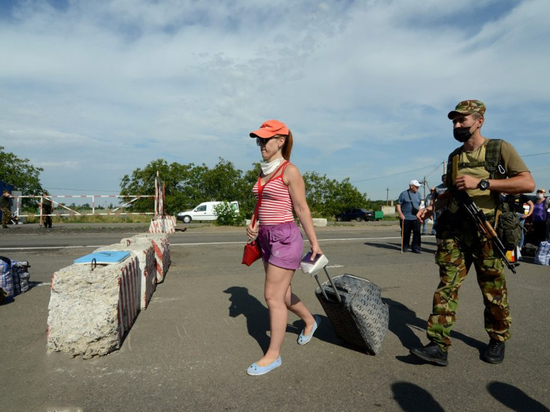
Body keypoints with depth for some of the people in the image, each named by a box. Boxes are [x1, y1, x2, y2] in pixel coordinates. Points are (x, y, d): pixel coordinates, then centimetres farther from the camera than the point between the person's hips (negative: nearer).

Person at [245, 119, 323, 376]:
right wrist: (253, 225, 5)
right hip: (267, 237, 8)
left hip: (285, 237, -8)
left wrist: (313, 242, -10)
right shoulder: (264, 172, 12)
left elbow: (301, 208, -11)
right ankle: (310, 321, 44)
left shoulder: (289, 171, -11)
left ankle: (273, 355, 12)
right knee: (281, 293, 18)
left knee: (273, 295, -3)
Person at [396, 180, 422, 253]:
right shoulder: (404, 194, -2)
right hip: (405, 218, -4)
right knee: (406, 233, 4)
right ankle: (405, 247, 19)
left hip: (416, 218, 4)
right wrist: (400, 214, -14)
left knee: (417, 233, -5)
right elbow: (398, 204, -3)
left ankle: (416, 248, 3)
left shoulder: (418, 194, 14)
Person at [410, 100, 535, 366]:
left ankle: (498, 340, 30)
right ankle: (438, 346, -3)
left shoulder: (499, 149, -1)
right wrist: (431, 208, 7)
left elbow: (528, 183, -13)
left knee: (493, 290, 9)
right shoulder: (454, 157, 15)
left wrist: (481, 182, -21)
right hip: (453, 231, 4)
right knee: (446, 287, -3)